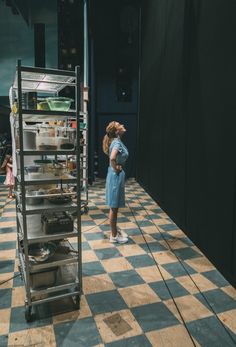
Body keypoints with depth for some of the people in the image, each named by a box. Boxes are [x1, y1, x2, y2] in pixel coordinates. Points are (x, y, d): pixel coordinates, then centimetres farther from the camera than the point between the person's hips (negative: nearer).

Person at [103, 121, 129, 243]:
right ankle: (114, 236, 14)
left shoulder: (117, 141, 10)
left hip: (119, 175, 9)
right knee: (114, 207, 2)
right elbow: (112, 158, -37)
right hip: (116, 175, -9)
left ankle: (116, 230, 34)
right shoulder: (117, 143, -19)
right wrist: (115, 168, -20)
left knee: (116, 206, 19)